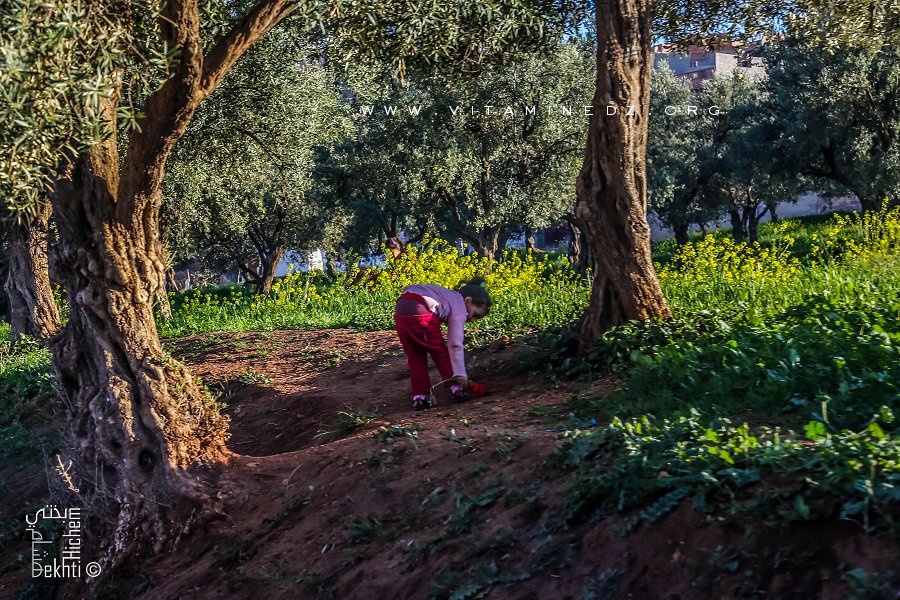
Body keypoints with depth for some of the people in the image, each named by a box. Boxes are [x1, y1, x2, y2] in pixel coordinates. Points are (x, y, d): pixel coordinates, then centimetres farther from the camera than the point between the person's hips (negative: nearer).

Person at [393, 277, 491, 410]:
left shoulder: (450, 295, 33)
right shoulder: (459, 308, 10)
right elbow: (455, 344, 3)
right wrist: (460, 374, 6)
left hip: (400, 311, 7)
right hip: (421, 313, -7)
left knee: (415, 357, 19)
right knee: (440, 352, 14)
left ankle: (419, 397, 17)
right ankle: (456, 389, 19)